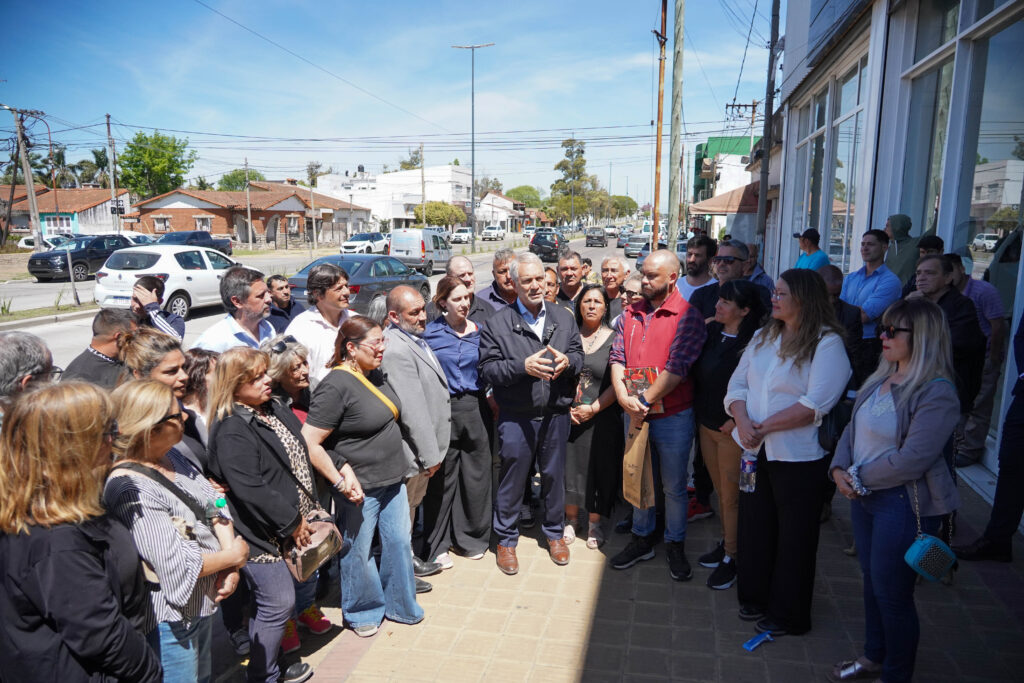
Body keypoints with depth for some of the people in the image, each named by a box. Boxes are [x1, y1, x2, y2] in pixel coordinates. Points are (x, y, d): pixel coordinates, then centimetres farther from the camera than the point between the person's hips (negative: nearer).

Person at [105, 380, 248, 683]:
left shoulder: (171, 457, -2)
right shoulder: (130, 489, -28)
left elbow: (213, 501, 0)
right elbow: (178, 567, -27)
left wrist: (230, 567, -12)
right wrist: (234, 556, -13)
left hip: (203, 604, 8)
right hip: (171, 621, -8)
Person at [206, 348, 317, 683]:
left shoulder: (273, 409, 8)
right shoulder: (232, 431, -21)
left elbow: (300, 458, 17)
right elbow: (250, 489, -26)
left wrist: (308, 510, 13)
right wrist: (292, 522, -18)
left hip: (294, 524, 10)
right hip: (263, 533, -9)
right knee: (278, 603, -1)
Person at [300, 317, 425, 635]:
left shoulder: (376, 375, 5)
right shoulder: (336, 386, -21)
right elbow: (310, 442, -22)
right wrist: (341, 480, -20)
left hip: (393, 479, 8)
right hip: (360, 488, -7)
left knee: (399, 542, 17)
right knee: (358, 552, 11)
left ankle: (399, 605, 37)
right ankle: (363, 612, 34)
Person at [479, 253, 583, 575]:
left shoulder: (563, 317, 7)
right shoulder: (498, 323, -4)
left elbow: (579, 355, 10)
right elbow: (487, 368, -10)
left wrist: (567, 361, -13)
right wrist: (523, 366, -23)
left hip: (556, 414, 3)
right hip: (516, 417, -3)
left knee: (554, 475, 15)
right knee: (512, 478, 7)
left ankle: (554, 532, 37)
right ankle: (506, 539, 27)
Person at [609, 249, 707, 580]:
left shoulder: (688, 316, -11)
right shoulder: (631, 313, 6)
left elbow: (677, 367, -18)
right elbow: (617, 357, 1)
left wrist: (644, 400, -18)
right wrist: (623, 396, -14)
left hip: (673, 416, -4)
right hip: (636, 414, 5)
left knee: (674, 485, 10)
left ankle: (675, 545, 29)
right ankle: (642, 539, 35)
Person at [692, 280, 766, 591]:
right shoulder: (711, 331, 2)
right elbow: (698, 374, 13)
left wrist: (736, 420, -18)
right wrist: (698, 409, 7)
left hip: (732, 430, -6)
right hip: (706, 425, 6)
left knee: (732, 497, 6)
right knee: (720, 492, 20)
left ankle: (731, 557, 21)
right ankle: (726, 543, 36)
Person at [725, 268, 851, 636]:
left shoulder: (827, 343, -11)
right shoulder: (763, 337, 9)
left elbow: (816, 404, -20)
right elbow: (737, 384, 4)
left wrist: (765, 426, -18)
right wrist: (744, 423, -14)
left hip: (797, 455, -6)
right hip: (755, 451, 6)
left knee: (793, 536, 9)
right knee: (754, 526, 17)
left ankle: (787, 613, 27)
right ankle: (755, 598, 37)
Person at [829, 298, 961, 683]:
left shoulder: (936, 394, -19)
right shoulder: (880, 379, 6)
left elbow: (911, 460, -24)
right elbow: (853, 428, 10)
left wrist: (859, 477, -14)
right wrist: (839, 469, -6)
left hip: (904, 504, -8)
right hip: (864, 495, 8)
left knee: (892, 594, 6)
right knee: (871, 580, 21)